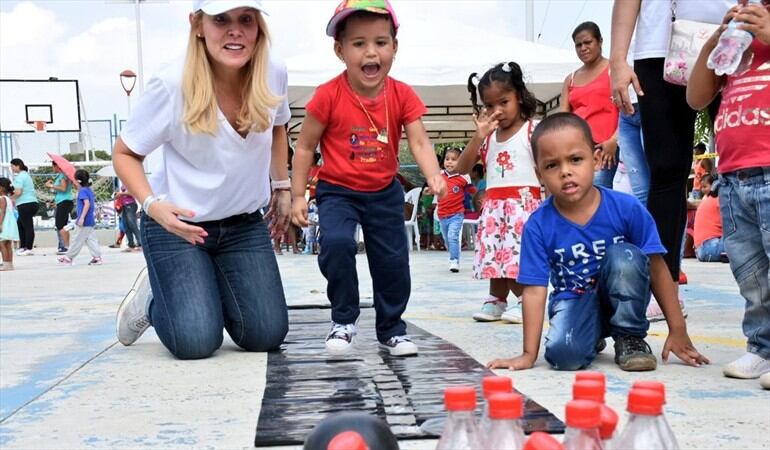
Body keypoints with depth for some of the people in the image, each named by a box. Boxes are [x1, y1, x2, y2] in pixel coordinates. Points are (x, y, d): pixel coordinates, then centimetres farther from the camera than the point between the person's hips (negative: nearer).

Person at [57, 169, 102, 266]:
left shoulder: (82, 191, -13)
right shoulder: (89, 190, 13)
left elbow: (87, 204, -24)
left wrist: (82, 217, -25)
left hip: (84, 221, -9)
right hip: (91, 220, 9)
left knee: (78, 240, 0)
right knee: (91, 239, 6)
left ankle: (68, 257, 10)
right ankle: (97, 257, 1)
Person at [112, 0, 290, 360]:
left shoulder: (273, 76, -11)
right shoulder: (172, 88, -23)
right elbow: (125, 154, -9)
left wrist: (282, 187, 12)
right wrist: (152, 204, -25)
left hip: (244, 224, 4)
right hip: (176, 225, -4)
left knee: (266, 337, -3)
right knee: (196, 342, -14)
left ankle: (210, 291, 29)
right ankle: (154, 297, 21)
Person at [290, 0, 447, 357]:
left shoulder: (402, 95, -10)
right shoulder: (329, 96, -16)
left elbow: (419, 143, -16)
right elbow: (305, 147, -7)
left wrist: (434, 177, -35)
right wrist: (298, 195, -9)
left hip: (385, 193, 3)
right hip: (337, 191, -3)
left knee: (393, 262, 7)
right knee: (336, 244, -28)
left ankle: (391, 329, 29)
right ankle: (344, 320, -6)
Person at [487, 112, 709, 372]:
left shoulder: (627, 208, -16)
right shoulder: (538, 226, -15)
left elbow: (657, 269, -10)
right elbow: (535, 290, -13)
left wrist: (678, 330, -7)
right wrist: (529, 354, -13)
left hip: (621, 300, 0)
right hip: (575, 301, 0)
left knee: (625, 256, -30)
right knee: (564, 354, -30)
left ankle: (630, 338, -8)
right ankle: (593, 340, 11)